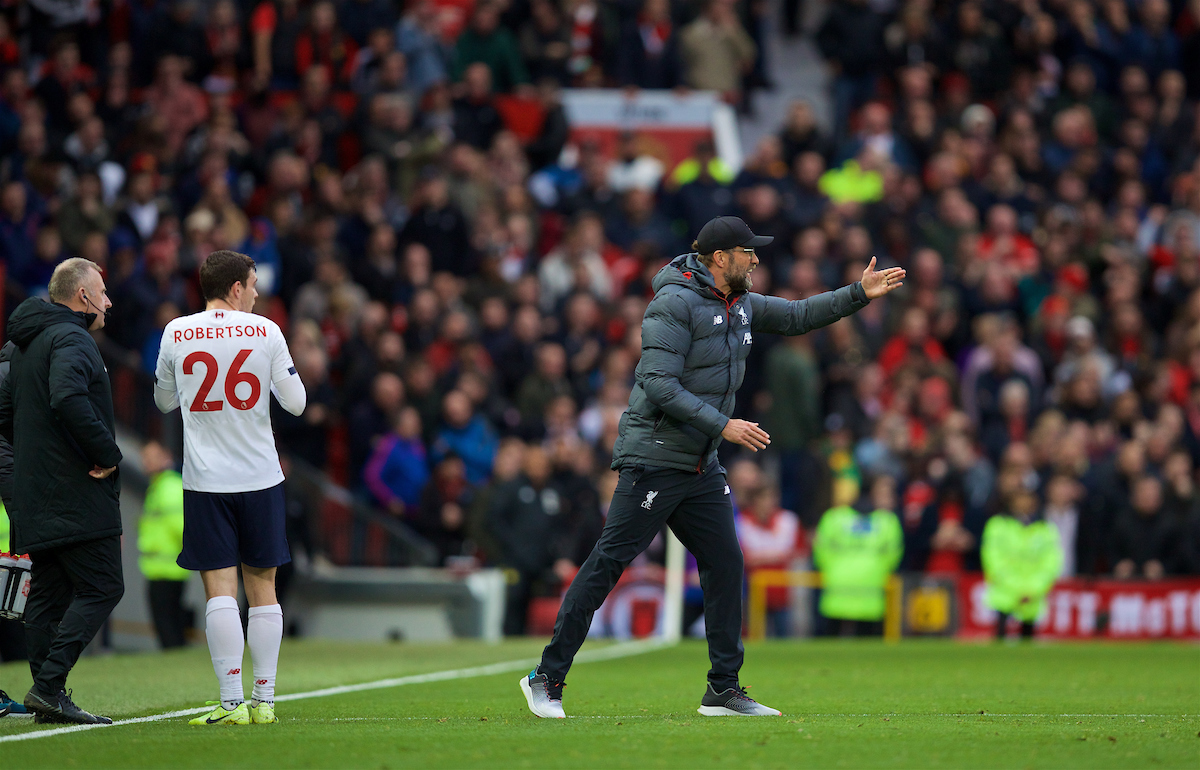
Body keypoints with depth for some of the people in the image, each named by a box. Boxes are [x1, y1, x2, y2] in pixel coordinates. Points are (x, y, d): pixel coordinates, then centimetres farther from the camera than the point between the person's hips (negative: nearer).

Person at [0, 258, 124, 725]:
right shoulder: (71, 339, -12)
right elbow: (68, 400, -29)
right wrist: (107, 454, -21)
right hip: (77, 495, -10)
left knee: (49, 594, 10)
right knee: (101, 588, -9)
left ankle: (47, 694, 10)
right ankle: (49, 686, -17)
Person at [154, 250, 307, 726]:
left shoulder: (176, 334, 1)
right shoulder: (266, 332, -2)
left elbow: (165, 401, 15)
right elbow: (295, 403, 1)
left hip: (205, 481, 0)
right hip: (260, 477, 0)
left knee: (220, 591, -3)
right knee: (262, 588, 9)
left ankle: (231, 702, -10)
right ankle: (264, 700, 10)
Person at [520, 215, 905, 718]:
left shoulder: (740, 305, 11)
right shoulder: (674, 304, -16)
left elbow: (796, 317, 24)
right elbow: (659, 385, -22)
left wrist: (859, 294, 13)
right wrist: (723, 425, -23)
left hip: (702, 468, 9)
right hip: (653, 462, -9)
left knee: (725, 565, 4)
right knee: (607, 565, -8)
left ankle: (723, 691, 10)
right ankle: (546, 679, -3)